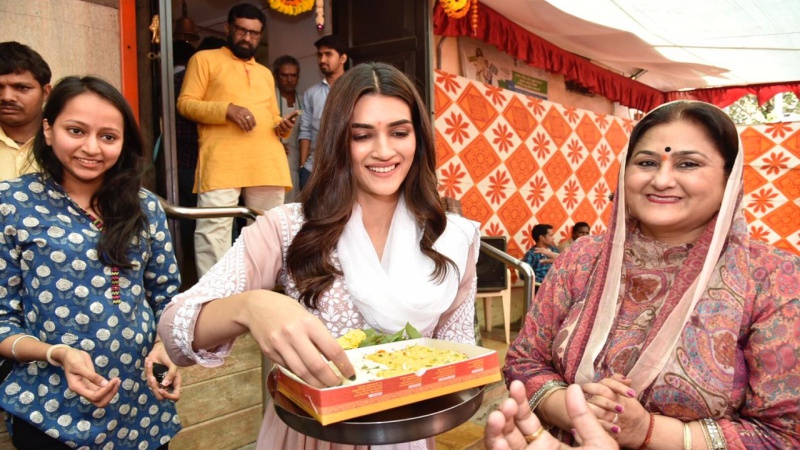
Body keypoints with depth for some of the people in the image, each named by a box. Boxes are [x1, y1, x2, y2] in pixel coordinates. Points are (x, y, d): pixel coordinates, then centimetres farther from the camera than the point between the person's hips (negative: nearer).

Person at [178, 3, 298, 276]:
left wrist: (282, 126, 6)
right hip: (221, 162, -5)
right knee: (214, 229, -12)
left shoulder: (265, 73, 30)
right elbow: (185, 103, 2)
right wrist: (227, 109, -14)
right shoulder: (205, 59, 12)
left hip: (267, 162, 5)